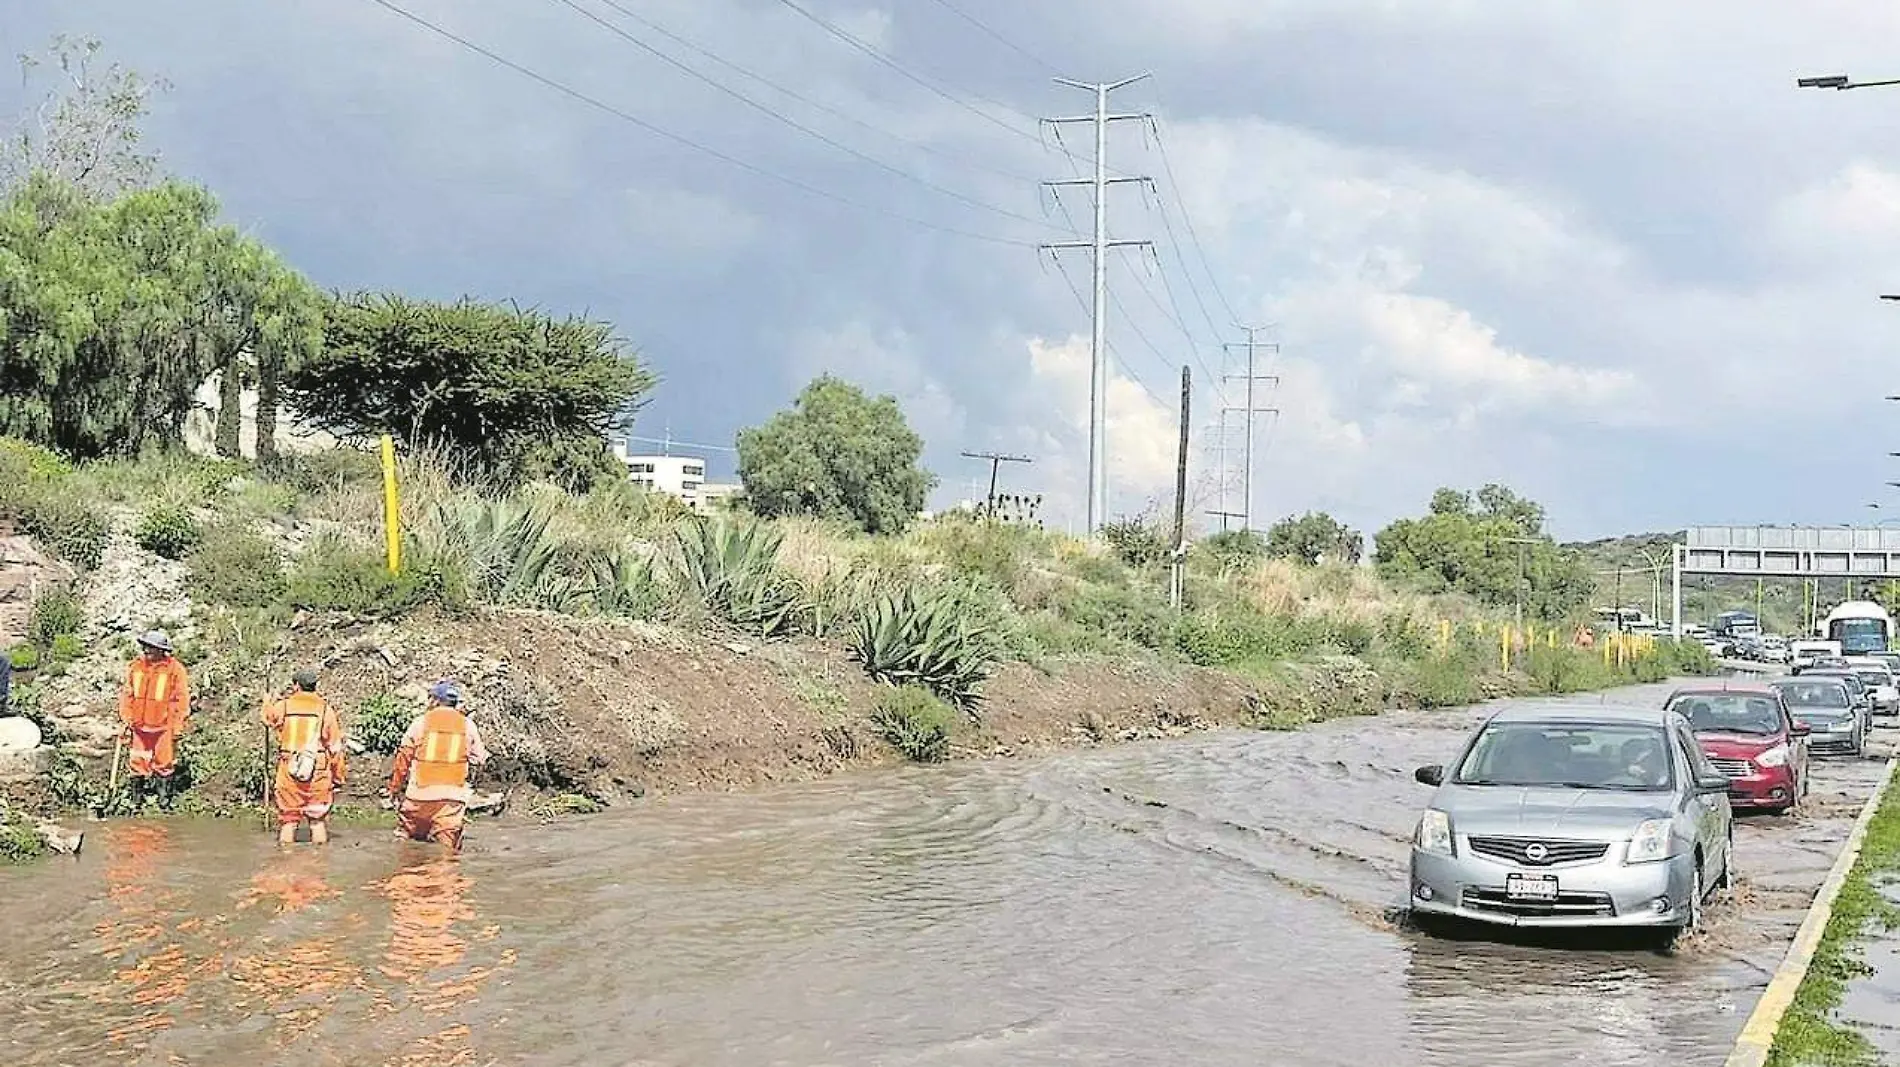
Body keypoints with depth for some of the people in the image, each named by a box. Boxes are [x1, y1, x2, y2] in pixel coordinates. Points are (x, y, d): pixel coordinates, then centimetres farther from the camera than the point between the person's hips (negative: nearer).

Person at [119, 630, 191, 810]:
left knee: (164, 764, 6)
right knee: (137, 763, 8)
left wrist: (178, 727, -7)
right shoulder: (135, 667, 3)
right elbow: (127, 695, 10)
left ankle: (164, 800, 18)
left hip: (164, 727, -3)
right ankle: (137, 800, 20)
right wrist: (126, 720, 5)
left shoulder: (175, 669, -8)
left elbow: (182, 699, -5)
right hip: (139, 726, 3)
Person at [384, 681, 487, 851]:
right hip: (453, 796, 1)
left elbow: (403, 759, 4)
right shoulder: (467, 725, 6)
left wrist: (391, 789, 11)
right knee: (447, 848, 0)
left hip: (420, 793, -1)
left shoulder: (421, 722, 2)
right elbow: (479, 759, 11)